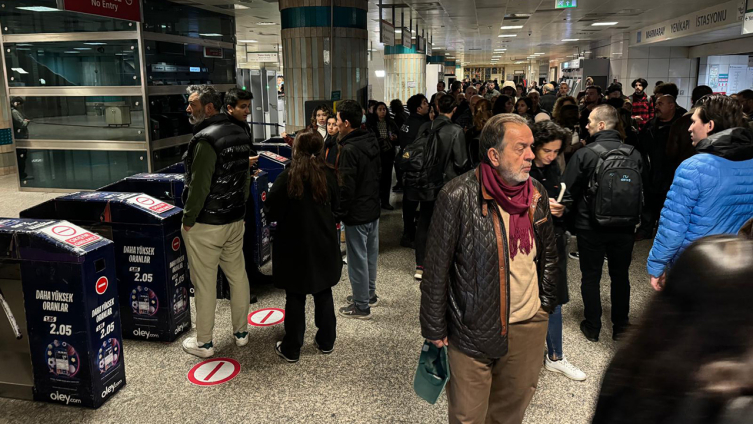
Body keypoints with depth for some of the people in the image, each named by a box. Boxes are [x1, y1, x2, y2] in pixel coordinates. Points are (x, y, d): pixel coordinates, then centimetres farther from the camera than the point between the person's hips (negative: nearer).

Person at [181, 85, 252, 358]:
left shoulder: (205, 139, -20)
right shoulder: (240, 134, 8)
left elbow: (199, 186, -22)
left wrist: (187, 220, -11)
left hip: (205, 224, -8)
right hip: (235, 220, 8)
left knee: (204, 284, 3)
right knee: (238, 275, 16)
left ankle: (204, 343, 16)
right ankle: (241, 332, 29)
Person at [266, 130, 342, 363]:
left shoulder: (287, 177, -16)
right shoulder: (329, 175, -5)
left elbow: (271, 212, -11)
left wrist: (277, 206, 10)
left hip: (295, 246, -3)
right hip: (324, 245, 3)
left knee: (295, 297, 7)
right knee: (324, 293, 16)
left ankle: (291, 349, 18)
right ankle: (326, 341, 28)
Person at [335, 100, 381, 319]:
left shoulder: (349, 150, -23)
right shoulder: (372, 141, 5)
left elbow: (346, 187, -23)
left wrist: (339, 213, -13)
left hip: (357, 214, -9)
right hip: (374, 209, 9)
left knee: (357, 259, 2)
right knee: (370, 254, 20)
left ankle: (361, 306, 12)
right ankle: (369, 294, 36)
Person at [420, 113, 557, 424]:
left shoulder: (537, 193, 0)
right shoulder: (458, 197, -18)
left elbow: (548, 254, 14)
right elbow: (436, 269, -13)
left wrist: (546, 304, 16)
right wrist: (434, 328, -8)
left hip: (529, 325, 5)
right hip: (472, 329, -5)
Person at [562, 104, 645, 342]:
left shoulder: (584, 154, -16)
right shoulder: (634, 154, -6)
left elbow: (569, 191, -11)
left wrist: (573, 219, 4)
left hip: (590, 227, -3)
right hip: (624, 226, 3)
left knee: (591, 277, 11)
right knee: (620, 275, 18)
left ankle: (592, 328, 20)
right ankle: (620, 326, 29)